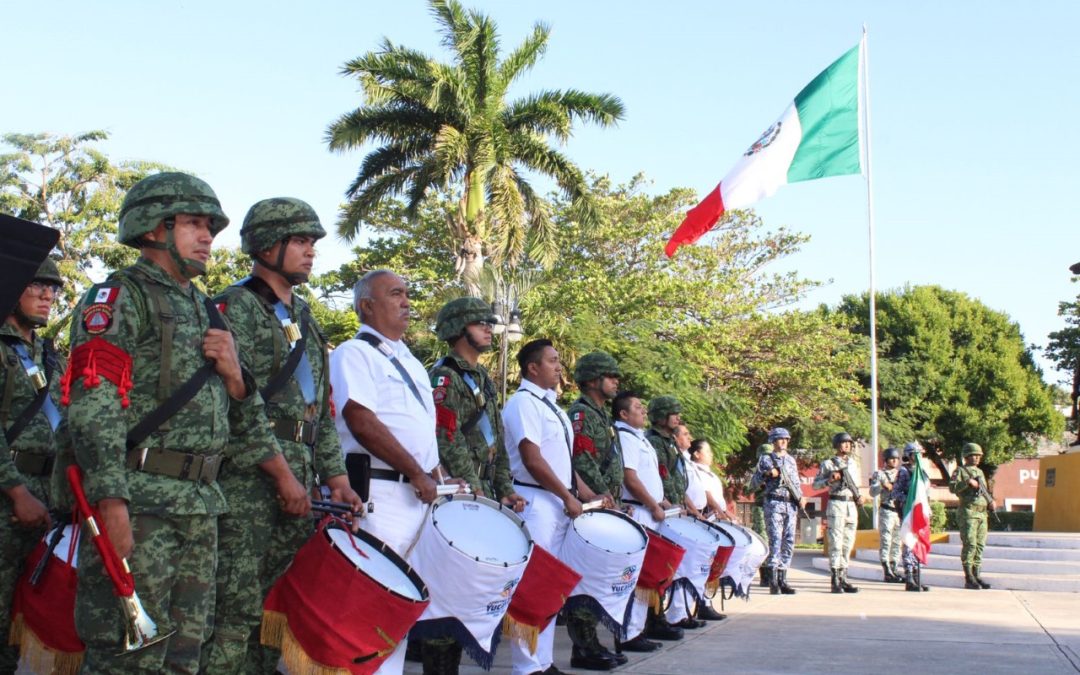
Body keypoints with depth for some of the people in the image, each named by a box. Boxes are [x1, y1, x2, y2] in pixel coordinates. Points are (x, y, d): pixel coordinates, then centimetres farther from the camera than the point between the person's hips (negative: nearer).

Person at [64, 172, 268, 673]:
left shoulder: (204, 311, 21)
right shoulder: (121, 298, -3)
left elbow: (240, 419, 23)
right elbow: (94, 405, -15)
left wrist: (233, 373, 1)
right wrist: (111, 500, -24)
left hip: (200, 506, 8)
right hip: (139, 502, -8)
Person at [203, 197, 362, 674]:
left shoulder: (303, 320, 21)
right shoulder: (236, 307, -4)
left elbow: (321, 410, 21)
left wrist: (336, 478, 13)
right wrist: (281, 471, -16)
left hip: (297, 479, 8)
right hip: (246, 477, -8)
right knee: (236, 605, -8)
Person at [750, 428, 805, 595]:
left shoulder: (791, 460, 18)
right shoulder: (765, 459, 4)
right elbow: (753, 484, 3)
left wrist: (801, 497, 4)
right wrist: (767, 474, -12)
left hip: (791, 505, 5)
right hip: (774, 504, -5)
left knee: (789, 541, 2)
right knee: (775, 539, -12)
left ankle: (782, 579, 7)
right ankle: (773, 580, -11)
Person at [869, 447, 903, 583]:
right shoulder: (879, 474, 1)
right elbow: (872, 492, -8)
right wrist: (882, 486, -25)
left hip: (900, 511, 5)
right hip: (886, 511, -5)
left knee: (897, 543, 8)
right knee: (885, 542, -7)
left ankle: (895, 571, 14)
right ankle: (888, 573, -8)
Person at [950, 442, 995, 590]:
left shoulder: (980, 472, 20)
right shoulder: (960, 471, -1)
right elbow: (952, 488, -14)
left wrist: (991, 501, 8)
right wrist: (968, 482, -22)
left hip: (982, 514, 7)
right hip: (968, 513, -7)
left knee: (979, 546, 6)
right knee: (970, 545, -10)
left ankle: (976, 576, 12)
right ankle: (969, 579, -9)